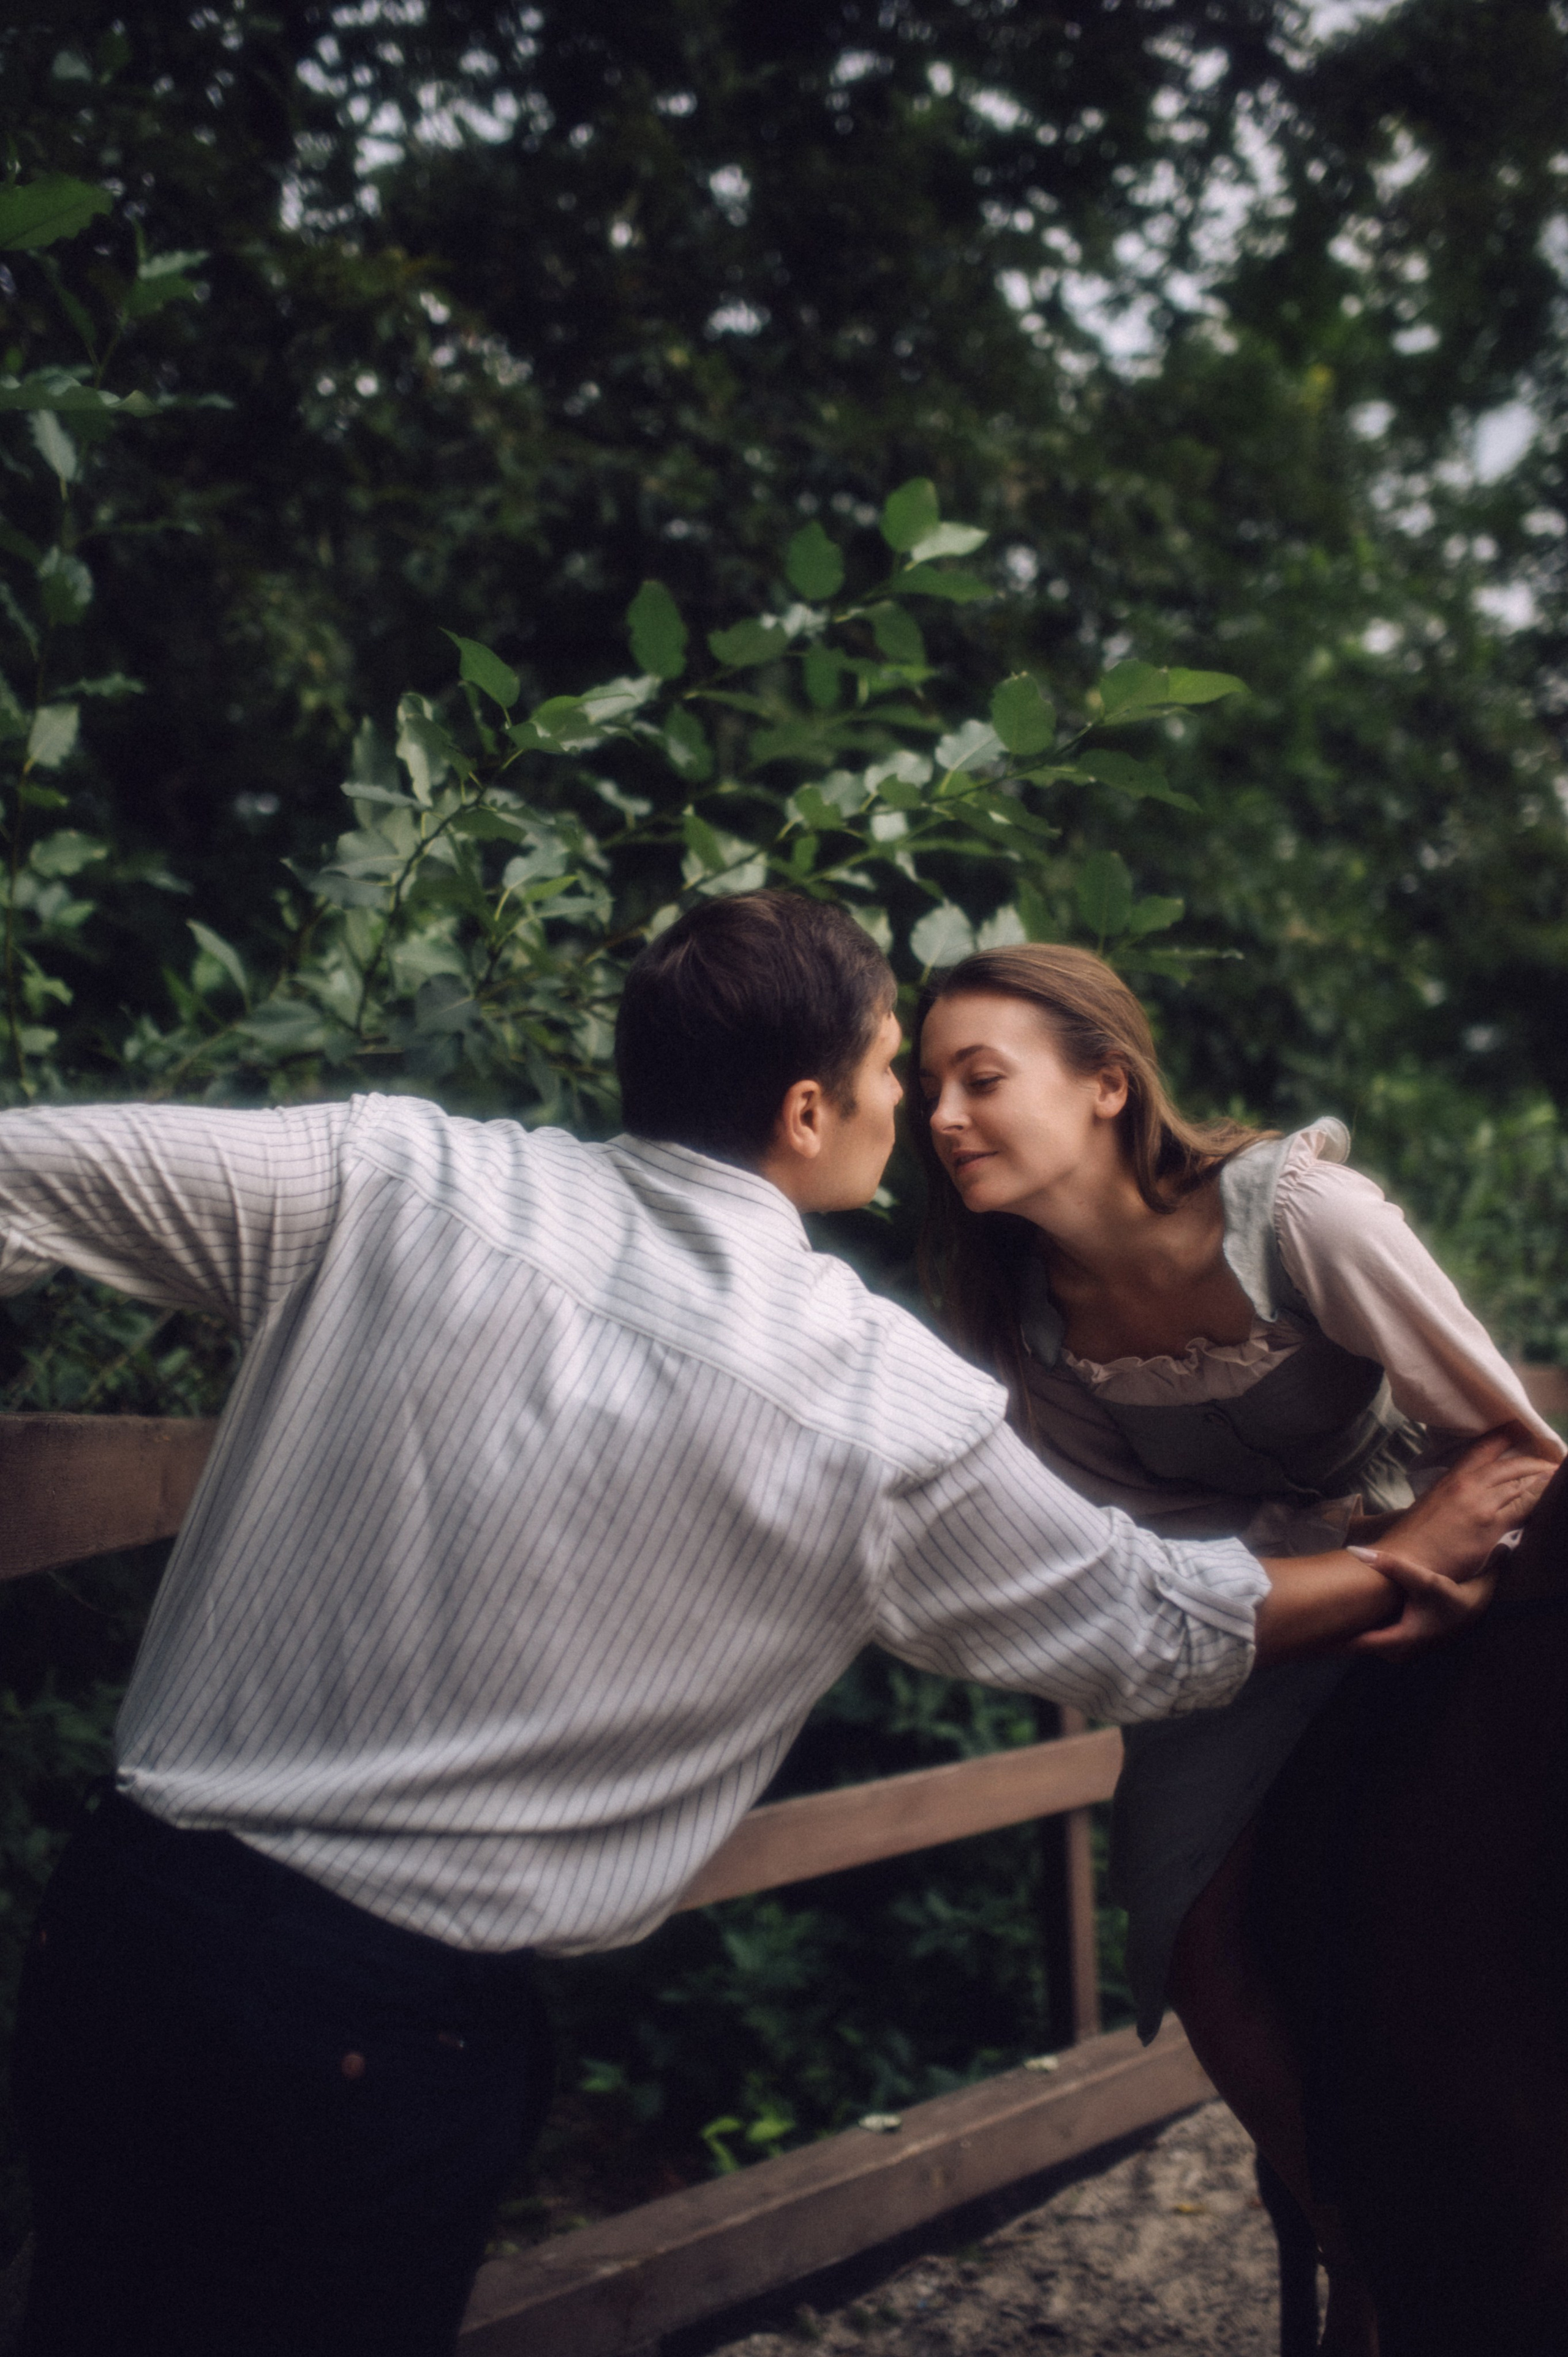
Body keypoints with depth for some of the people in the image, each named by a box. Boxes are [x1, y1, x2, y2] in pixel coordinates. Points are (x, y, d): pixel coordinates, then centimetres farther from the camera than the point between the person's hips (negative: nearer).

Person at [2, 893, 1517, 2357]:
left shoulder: (395, 1179, -4)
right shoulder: (896, 1411, -7)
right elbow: (1160, 1635, 7)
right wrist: (1403, 1571, 24)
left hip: (121, 1912, 3)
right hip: (388, 2031, -3)